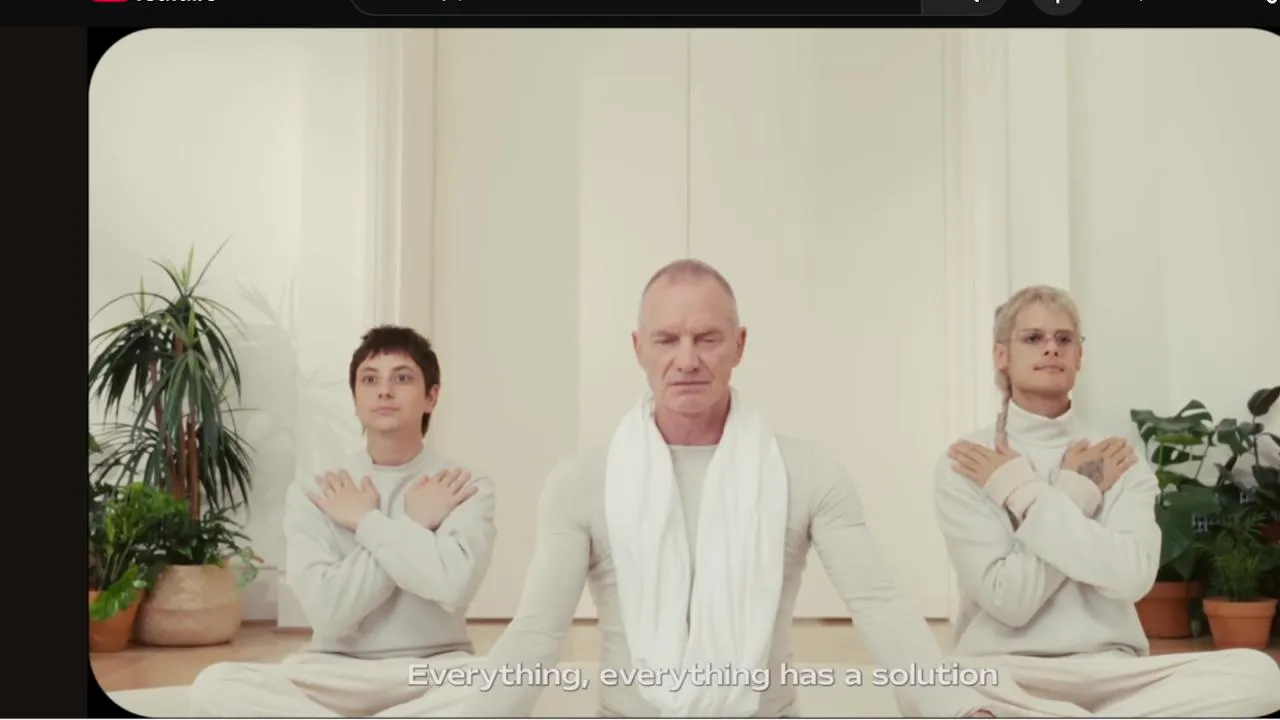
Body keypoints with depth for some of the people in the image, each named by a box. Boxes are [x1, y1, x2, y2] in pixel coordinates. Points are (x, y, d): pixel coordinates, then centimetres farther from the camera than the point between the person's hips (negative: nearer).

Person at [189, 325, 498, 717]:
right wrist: (414, 524, -11)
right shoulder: (312, 493, 1)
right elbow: (328, 611, -13)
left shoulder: (466, 486, -1)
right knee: (216, 685, -27)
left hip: (435, 672, -1)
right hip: (336, 674, 1)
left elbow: (454, 585, -22)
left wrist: (365, 520, -10)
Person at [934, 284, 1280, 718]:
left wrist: (1021, 493, -11)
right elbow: (1007, 598, -14)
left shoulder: (1119, 459, 6)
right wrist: (1077, 493, -9)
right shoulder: (965, 465, -2)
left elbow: (1133, 576, -13)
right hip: (1008, 673, -3)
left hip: (1111, 671, 3)